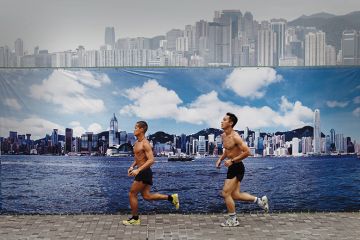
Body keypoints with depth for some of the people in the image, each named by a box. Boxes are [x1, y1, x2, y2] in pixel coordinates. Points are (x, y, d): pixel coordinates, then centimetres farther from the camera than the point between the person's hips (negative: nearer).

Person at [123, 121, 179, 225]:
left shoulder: (145, 144, -17)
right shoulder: (137, 143, 13)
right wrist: (132, 166, 10)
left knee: (132, 194, -2)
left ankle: (135, 219, 12)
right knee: (146, 196, 11)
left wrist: (138, 170, -28)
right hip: (141, 172, 10)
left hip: (144, 172, -10)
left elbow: (151, 160, -24)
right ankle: (171, 197, 17)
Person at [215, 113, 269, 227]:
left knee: (226, 193, -5)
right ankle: (259, 200, 24)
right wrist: (220, 159, 9)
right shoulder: (223, 136, 8)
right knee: (235, 195, 12)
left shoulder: (235, 137, -19)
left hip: (237, 167, -9)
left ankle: (232, 220, 9)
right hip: (232, 167, 9)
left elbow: (247, 152, -24)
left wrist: (232, 160, -22)